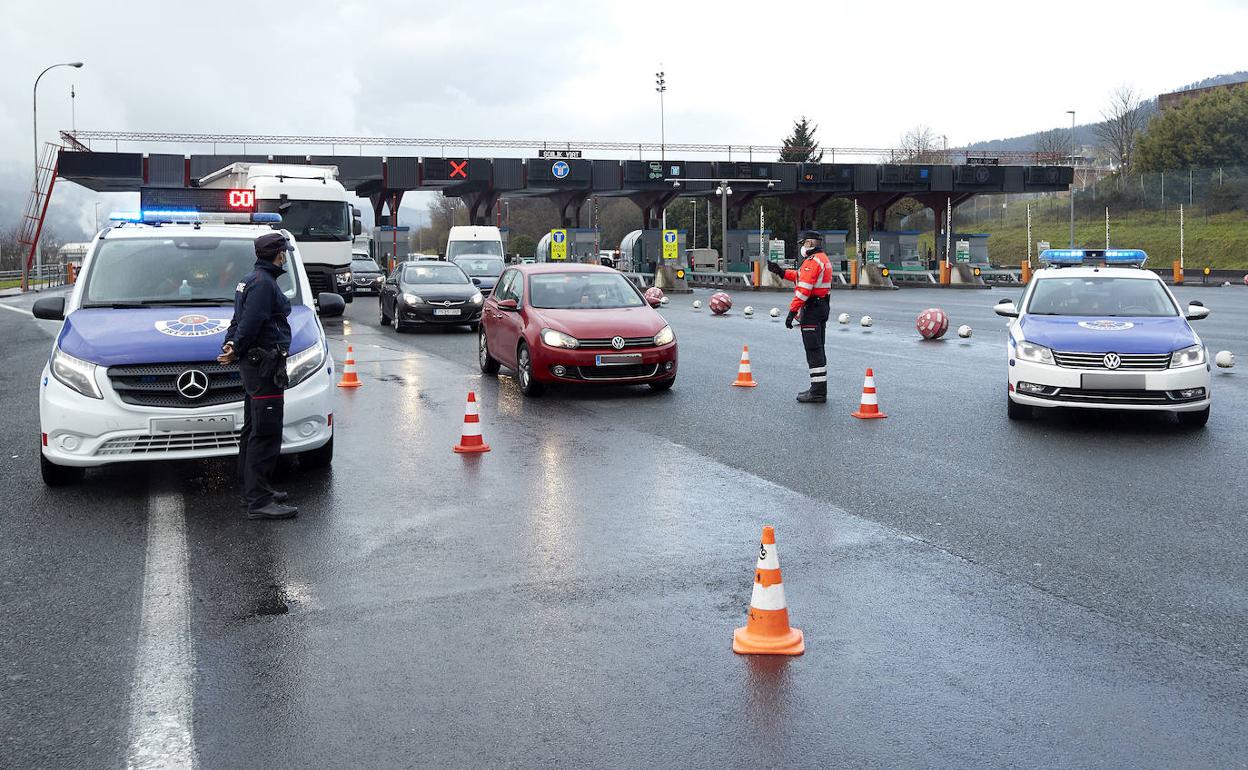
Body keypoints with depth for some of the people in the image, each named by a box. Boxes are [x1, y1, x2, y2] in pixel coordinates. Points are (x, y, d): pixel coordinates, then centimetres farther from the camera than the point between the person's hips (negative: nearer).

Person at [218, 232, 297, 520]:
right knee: (266, 434, -11)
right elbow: (249, 323, -20)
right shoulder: (264, 283, -15)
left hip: (254, 365, 11)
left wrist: (231, 344, 5)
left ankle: (252, 490, 28)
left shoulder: (252, 280, 18)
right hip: (265, 365, -11)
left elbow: (240, 321, 18)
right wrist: (236, 351, -12)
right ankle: (258, 501, -12)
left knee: (253, 431, 18)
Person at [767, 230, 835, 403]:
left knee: (813, 350, -8)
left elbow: (804, 288, -24)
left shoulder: (812, 261, -17)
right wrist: (782, 272, 23)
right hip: (823, 306, 11)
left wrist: (793, 311, -24)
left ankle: (818, 392, -8)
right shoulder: (823, 259, 16)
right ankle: (819, 388, 24)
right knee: (818, 349, 17)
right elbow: (801, 276, 25)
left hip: (812, 309, -11)